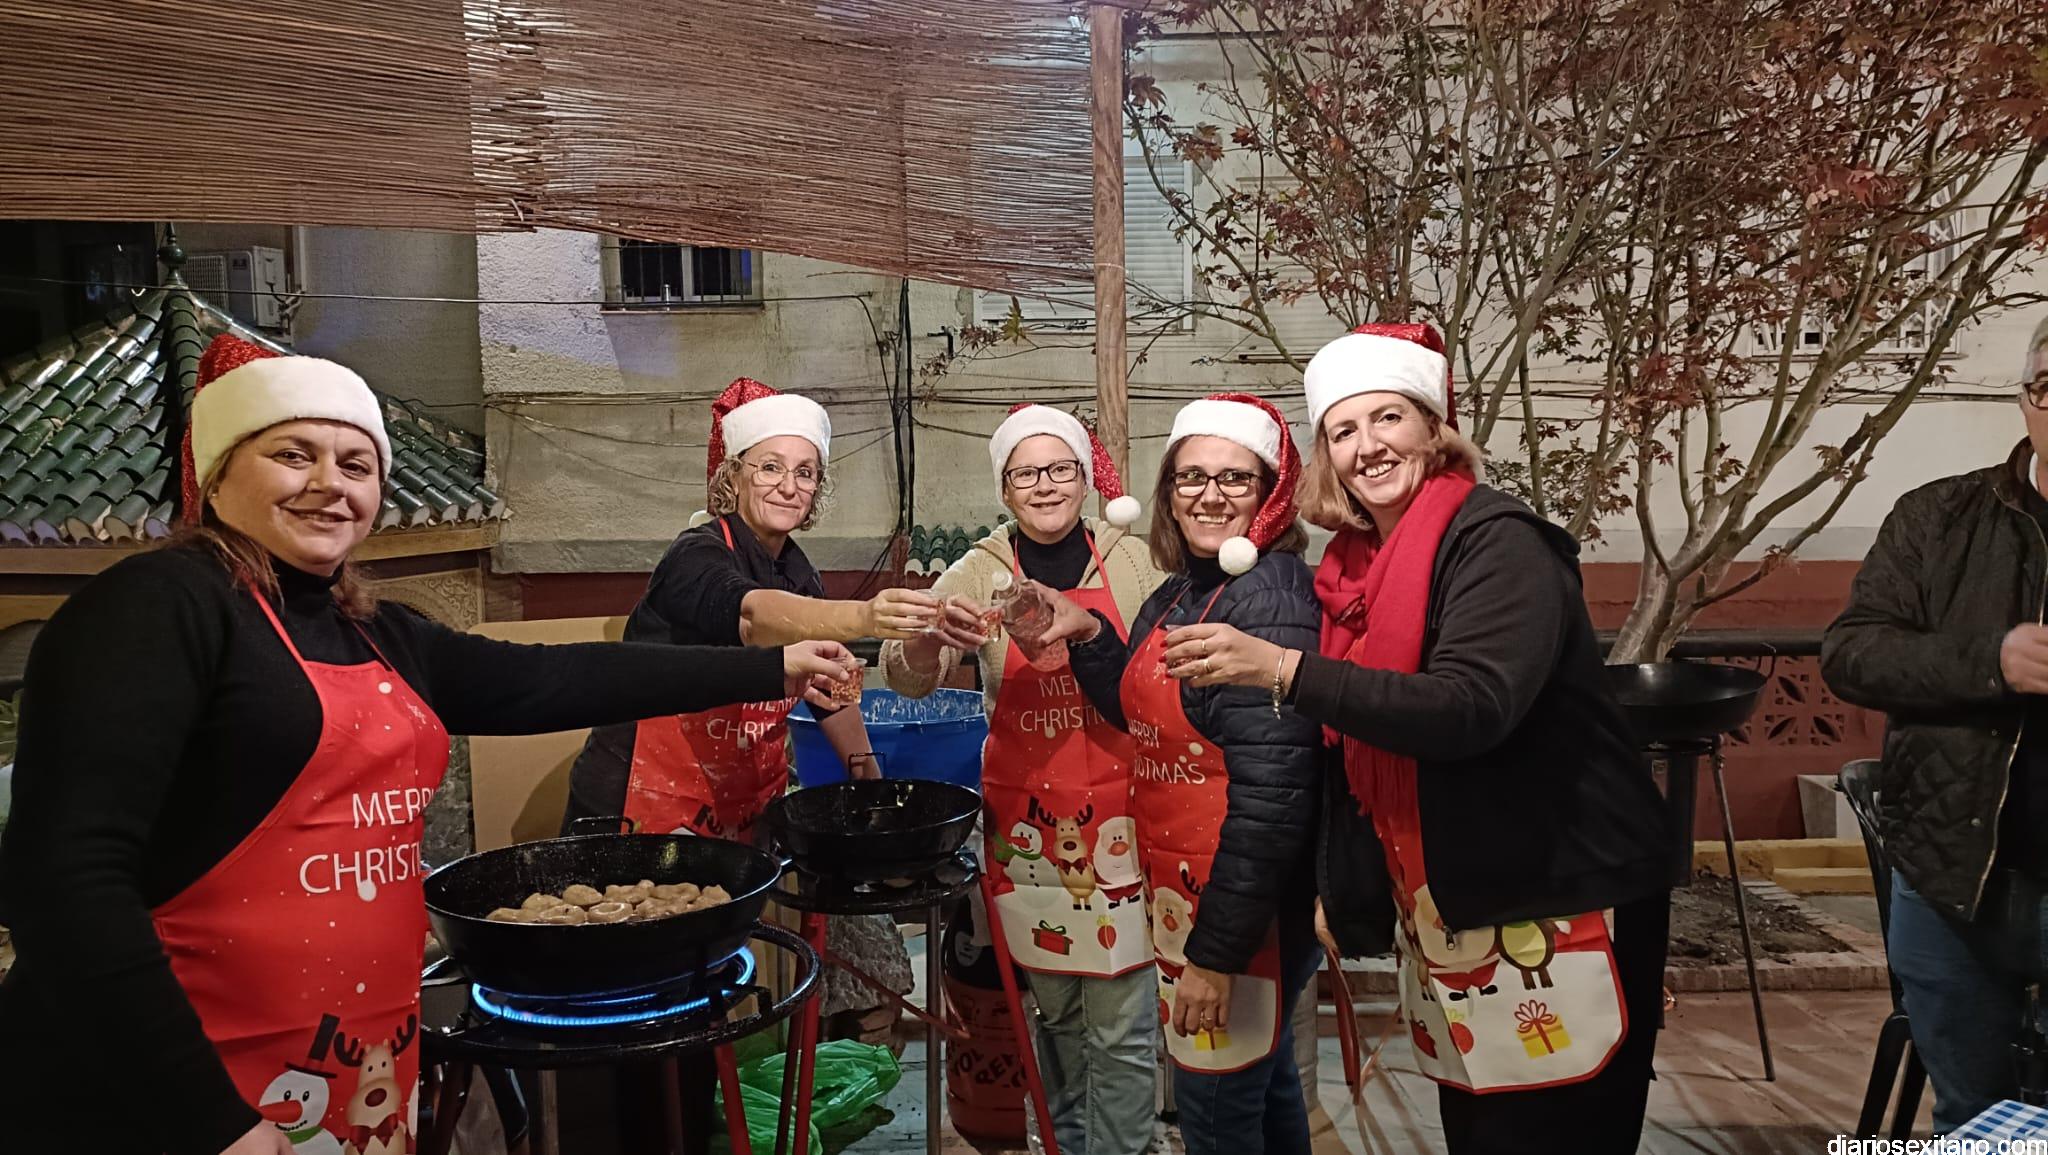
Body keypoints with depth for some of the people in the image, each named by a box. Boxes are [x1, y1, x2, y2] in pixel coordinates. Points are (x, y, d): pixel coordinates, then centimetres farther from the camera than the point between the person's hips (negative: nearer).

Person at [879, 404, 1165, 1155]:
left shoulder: (1134, 562, -2)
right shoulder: (980, 573, -2)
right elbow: (906, 677, -12)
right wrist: (932, 638, -33)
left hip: (1119, 818, -1)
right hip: (1027, 822, 1)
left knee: (1123, 1028, 3)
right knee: (1056, 1013, 17)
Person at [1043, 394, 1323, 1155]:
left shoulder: (1270, 603, -22)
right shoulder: (1178, 593, 6)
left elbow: (1272, 795, -26)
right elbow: (1145, 715, 17)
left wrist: (1219, 949, -24)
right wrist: (1086, 637, 1)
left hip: (1244, 908, -8)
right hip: (1182, 892, 9)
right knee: (1262, 1082, 25)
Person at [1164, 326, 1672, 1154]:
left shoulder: (1498, 542, -15)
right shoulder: (1358, 564, 6)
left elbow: (1469, 708, -31)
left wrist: (1281, 670, -34)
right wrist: (1344, 895, 10)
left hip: (1562, 904, -7)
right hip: (1444, 914, 7)